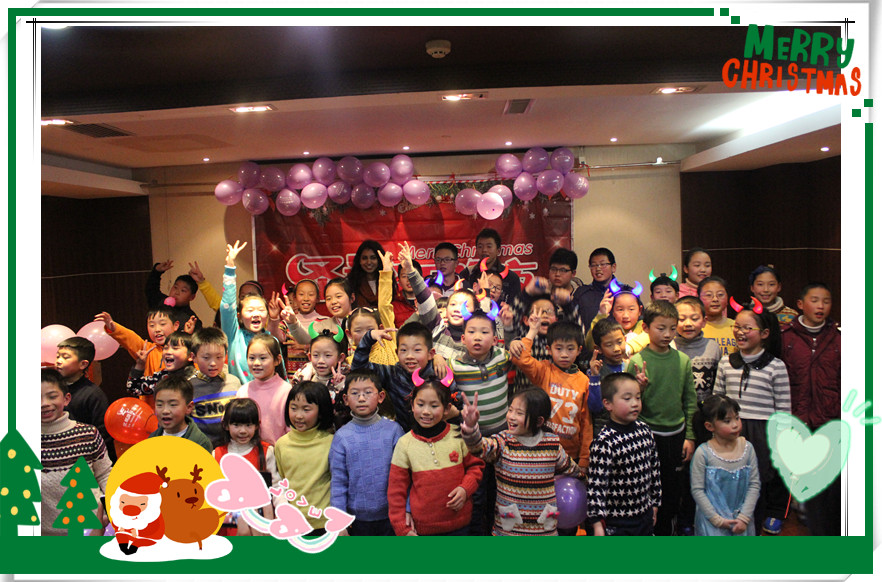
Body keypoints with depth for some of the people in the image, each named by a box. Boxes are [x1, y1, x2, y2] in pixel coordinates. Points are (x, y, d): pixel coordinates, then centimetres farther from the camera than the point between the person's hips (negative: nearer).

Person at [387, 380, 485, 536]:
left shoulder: (459, 436, -5)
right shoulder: (404, 444, -6)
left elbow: (475, 466, 8)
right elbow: (396, 490, -1)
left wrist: (465, 489, -10)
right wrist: (402, 529, -2)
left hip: (459, 524, 1)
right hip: (422, 527, -1)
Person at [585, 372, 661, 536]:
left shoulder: (645, 431, 0)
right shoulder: (604, 442, -22)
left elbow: (654, 469, 12)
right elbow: (596, 485, -22)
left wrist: (654, 504, 17)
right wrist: (597, 524, -22)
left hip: (645, 517, 7)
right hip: (616, 523, -7)